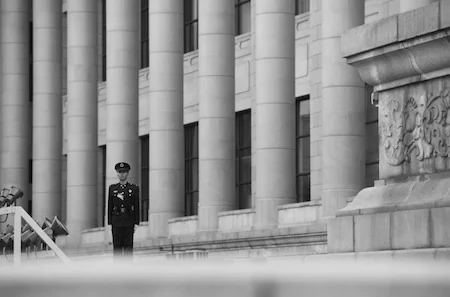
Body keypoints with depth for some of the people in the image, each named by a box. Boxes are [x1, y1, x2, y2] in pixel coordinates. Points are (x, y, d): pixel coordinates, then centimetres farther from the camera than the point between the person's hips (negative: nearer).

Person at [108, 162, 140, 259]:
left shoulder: (134, 188, 7)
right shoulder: (112, 188, 10)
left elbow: (137, 207, 5)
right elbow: (110, 206, 9)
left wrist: (136, 224, -1)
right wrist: (109, 223, 3)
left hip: (129, 223, -1)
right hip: (116, 222, 1)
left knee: (128, 247, -2)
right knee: (117, 247, -1)